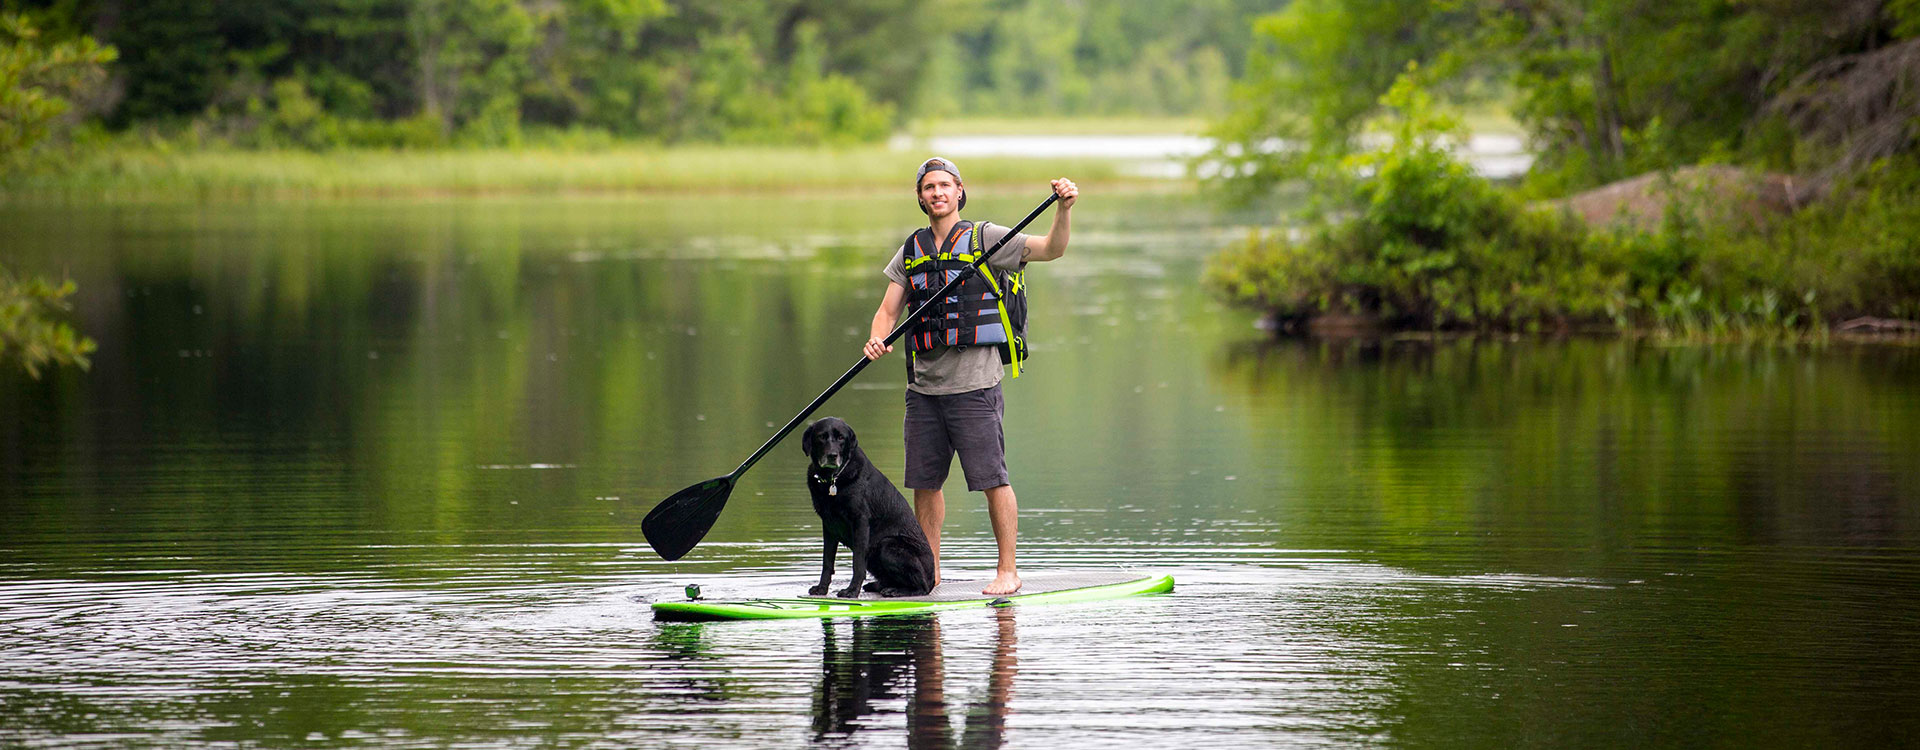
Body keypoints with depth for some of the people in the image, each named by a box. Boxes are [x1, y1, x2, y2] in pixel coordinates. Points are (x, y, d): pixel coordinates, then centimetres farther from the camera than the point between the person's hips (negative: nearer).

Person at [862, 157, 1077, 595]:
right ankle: (929, 572, 19)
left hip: (975, 383, -5)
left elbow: (1050, 249, -10)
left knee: (992, 478, -7)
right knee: (924, 482, 8)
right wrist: (878, 340, -11)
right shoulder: (911, 253, 13)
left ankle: (1007, 571, -1)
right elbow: (888, 312, 11)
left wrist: (1064, 209, -28)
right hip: (924, 387, 5)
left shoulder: (985, 240, -1)